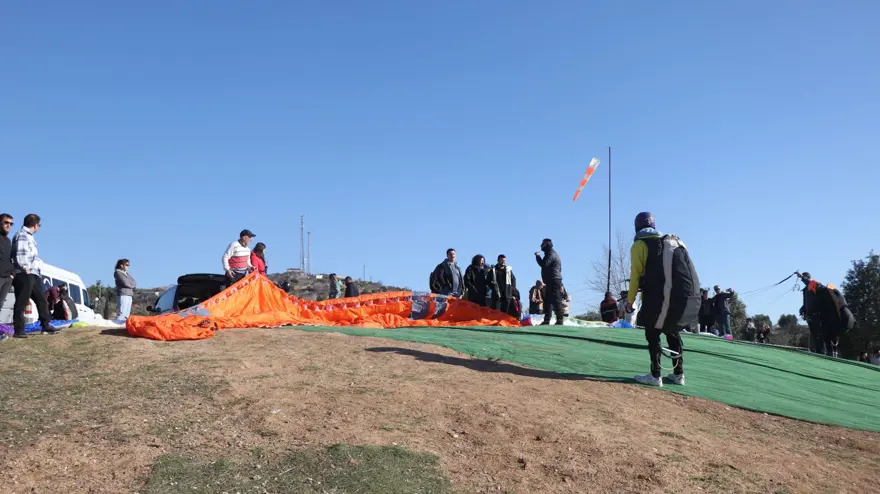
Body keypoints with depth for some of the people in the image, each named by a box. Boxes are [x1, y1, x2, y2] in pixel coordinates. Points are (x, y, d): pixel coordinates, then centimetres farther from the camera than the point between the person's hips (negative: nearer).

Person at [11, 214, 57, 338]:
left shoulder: (29, 236, 23)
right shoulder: (22, 235, -7)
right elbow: (20, 255, -17)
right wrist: (26, 269, -19)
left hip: (33, 274, 10)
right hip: (24, 275, -10)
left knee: (41, 300, 13)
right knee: (21, 303, -9)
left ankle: (46, 326, 18)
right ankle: (18, 330, -7)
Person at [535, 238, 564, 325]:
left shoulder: (551, 254, -11)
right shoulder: (551, 253, 23)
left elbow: (544, 264, -23)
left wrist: (538, 256, -10)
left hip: (553, 281, -11)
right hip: (552, 281, 11)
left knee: (556, 300, -12)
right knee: (547, 301, 11)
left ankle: (559, 320, -14)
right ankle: (546, 320, 14)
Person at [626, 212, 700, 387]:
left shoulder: (639, 245, 5)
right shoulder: (673, 241, 22)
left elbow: (635, 275, 0)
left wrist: (630, 300, 10)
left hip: (666, 297, -6)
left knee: (652, 332, 8)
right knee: (672, 331, 22)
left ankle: (655, 376, 2)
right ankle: (678, 374, 22)